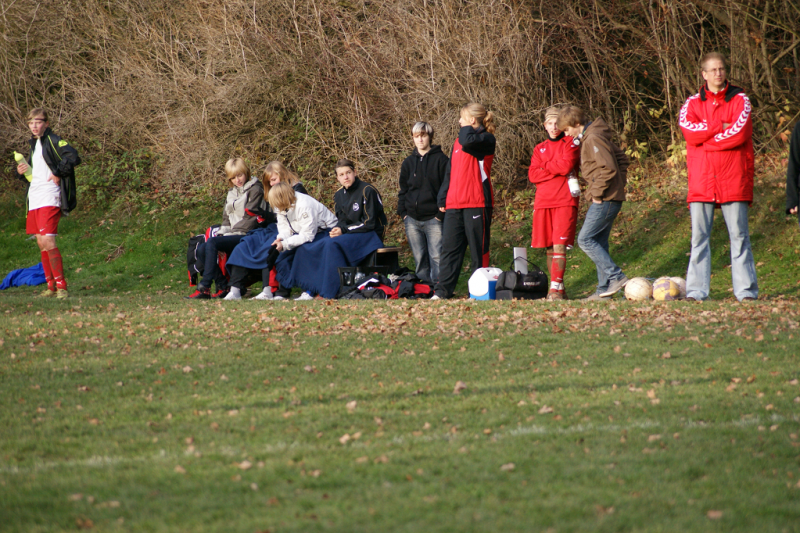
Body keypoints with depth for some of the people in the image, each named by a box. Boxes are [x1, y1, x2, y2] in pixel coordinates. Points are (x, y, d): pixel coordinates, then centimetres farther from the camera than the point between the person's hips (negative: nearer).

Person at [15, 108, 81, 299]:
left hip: (49, 199, -9)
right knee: (41, 243, 8)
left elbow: (73, 157, -21)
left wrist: (58, 173, -16)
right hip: (34, 201, 9)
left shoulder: (53, 141, -7)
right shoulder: (34, 144, 19)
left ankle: (61, 286, -16)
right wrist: (21, 171, 8)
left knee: (48, 241, -17)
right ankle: (51, 286, 14)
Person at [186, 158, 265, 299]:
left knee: (211, 244, -27)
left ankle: (204, 288, -31)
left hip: (246, 235, -8)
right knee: (203, 247, -16)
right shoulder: (232, 193, 21)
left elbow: (250, 218, -12)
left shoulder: (255, 190, -4)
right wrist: (221, 234, -1)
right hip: (232, 236, 8)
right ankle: (222, 287, -14)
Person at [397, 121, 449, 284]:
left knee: (437, 258, -11)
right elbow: (403, 190, 19)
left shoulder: (441, 160, 0)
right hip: (412, 220, 5)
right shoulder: (408, 162, 15)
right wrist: (402, 212, 5)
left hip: (433, 220, -5)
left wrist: (441, 213, -11)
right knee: (420, 259, 7)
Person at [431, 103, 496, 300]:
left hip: (477, 204, -7)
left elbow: (468, 142, -28)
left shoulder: (486, 140, -4)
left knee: (478, 250, -1)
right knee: (449, 248, 2)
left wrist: (466, 128, -7)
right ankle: (442, 291, 1)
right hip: (454, 205, 7)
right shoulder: (458, 142, 20)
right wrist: (442, 198, 17)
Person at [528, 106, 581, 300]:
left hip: (565, 202, -4)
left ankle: (556, 288, -20)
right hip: (543, 202, 4)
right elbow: (533, 175, 5)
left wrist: (544, 166, 1)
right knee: (549, 248, 3)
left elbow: (566, 165, -10)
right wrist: (556, 170, -6)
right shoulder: (539, 149, 18)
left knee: (559, 246, -14)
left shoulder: (570, 144, 7)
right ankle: (557, 289, 9)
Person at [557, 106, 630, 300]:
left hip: (605, 199, -10)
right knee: (599, 242, 10)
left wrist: (597, 192, -17)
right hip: (608, 199, 10)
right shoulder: (590, 138, 17)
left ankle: (616, 276, -12)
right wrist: (620, 183, 17)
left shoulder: (593, 139, -15)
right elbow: (622, 159, 24)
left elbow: (608, 168, -24)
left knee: (585, 239, -10)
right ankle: (605, 288, 10)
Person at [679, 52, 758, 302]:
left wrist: (705, 139, -5)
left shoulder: (740, 100, 6)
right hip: (701, 182, 2)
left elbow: (740, 133, -10)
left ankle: (746, 290, -1)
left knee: (739, 235, -1)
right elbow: (689, 131, -8)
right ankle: (696, 291, 0)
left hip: (734, 180, -2)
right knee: (699, 236, -1)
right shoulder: (692, 103, 11)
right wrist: (721, 127, -10)